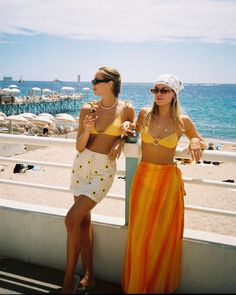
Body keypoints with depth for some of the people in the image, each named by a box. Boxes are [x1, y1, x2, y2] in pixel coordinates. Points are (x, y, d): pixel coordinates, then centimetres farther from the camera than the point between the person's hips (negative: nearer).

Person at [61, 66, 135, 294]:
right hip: (82, 164, 4)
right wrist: (87, 129, -16)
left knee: (72, 220, -12)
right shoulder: (87, 109, 1)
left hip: (104, 169, -4)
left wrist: (121, 139, -5)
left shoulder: (126, 109, -4)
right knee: (83, 220, 7)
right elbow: (79, 147, 1)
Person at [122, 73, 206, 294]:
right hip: (143, 177, 2)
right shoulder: (145, 114, 0)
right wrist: (127, 126, -2)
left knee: (163, 235, 7)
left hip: (168, 180, -2)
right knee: (139, 233, 8)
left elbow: (202, 143, 9)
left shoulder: (182, 121, -4)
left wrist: (195, 142, -13)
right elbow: (134, 131, 20)